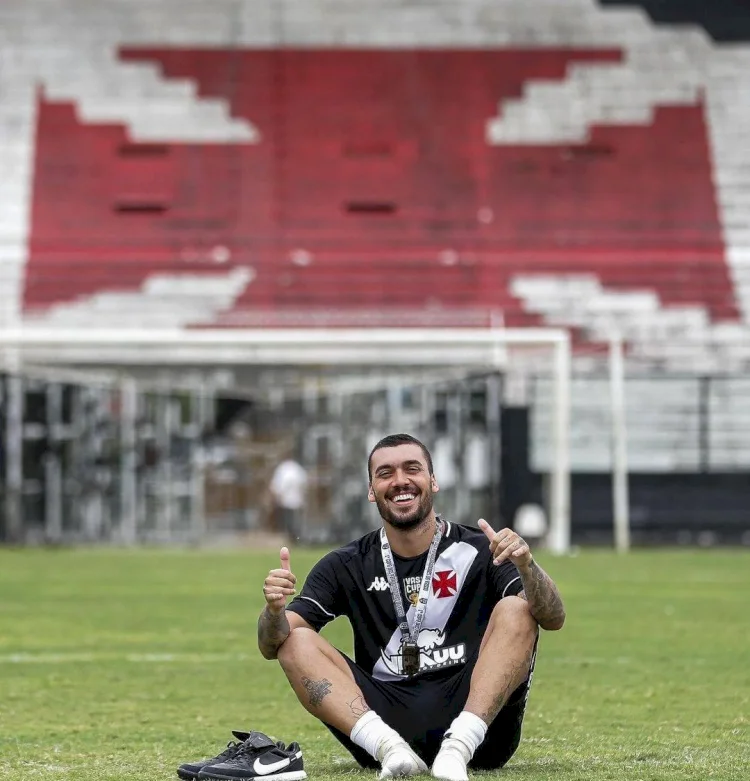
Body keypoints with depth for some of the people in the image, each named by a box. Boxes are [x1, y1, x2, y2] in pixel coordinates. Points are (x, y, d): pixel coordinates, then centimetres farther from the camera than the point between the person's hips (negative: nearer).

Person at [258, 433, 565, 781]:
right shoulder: (346, 566, 9)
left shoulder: (480, 552, 3)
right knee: (296, 641, -13)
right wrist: (275, 610, -21)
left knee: (516, 609, -20)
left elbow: (553, 618, -10)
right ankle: (390, 748, -34)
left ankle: (458, 747, -36)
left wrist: (526, 566, -30)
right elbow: (272, 646, 3)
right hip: (384, 720, 2)